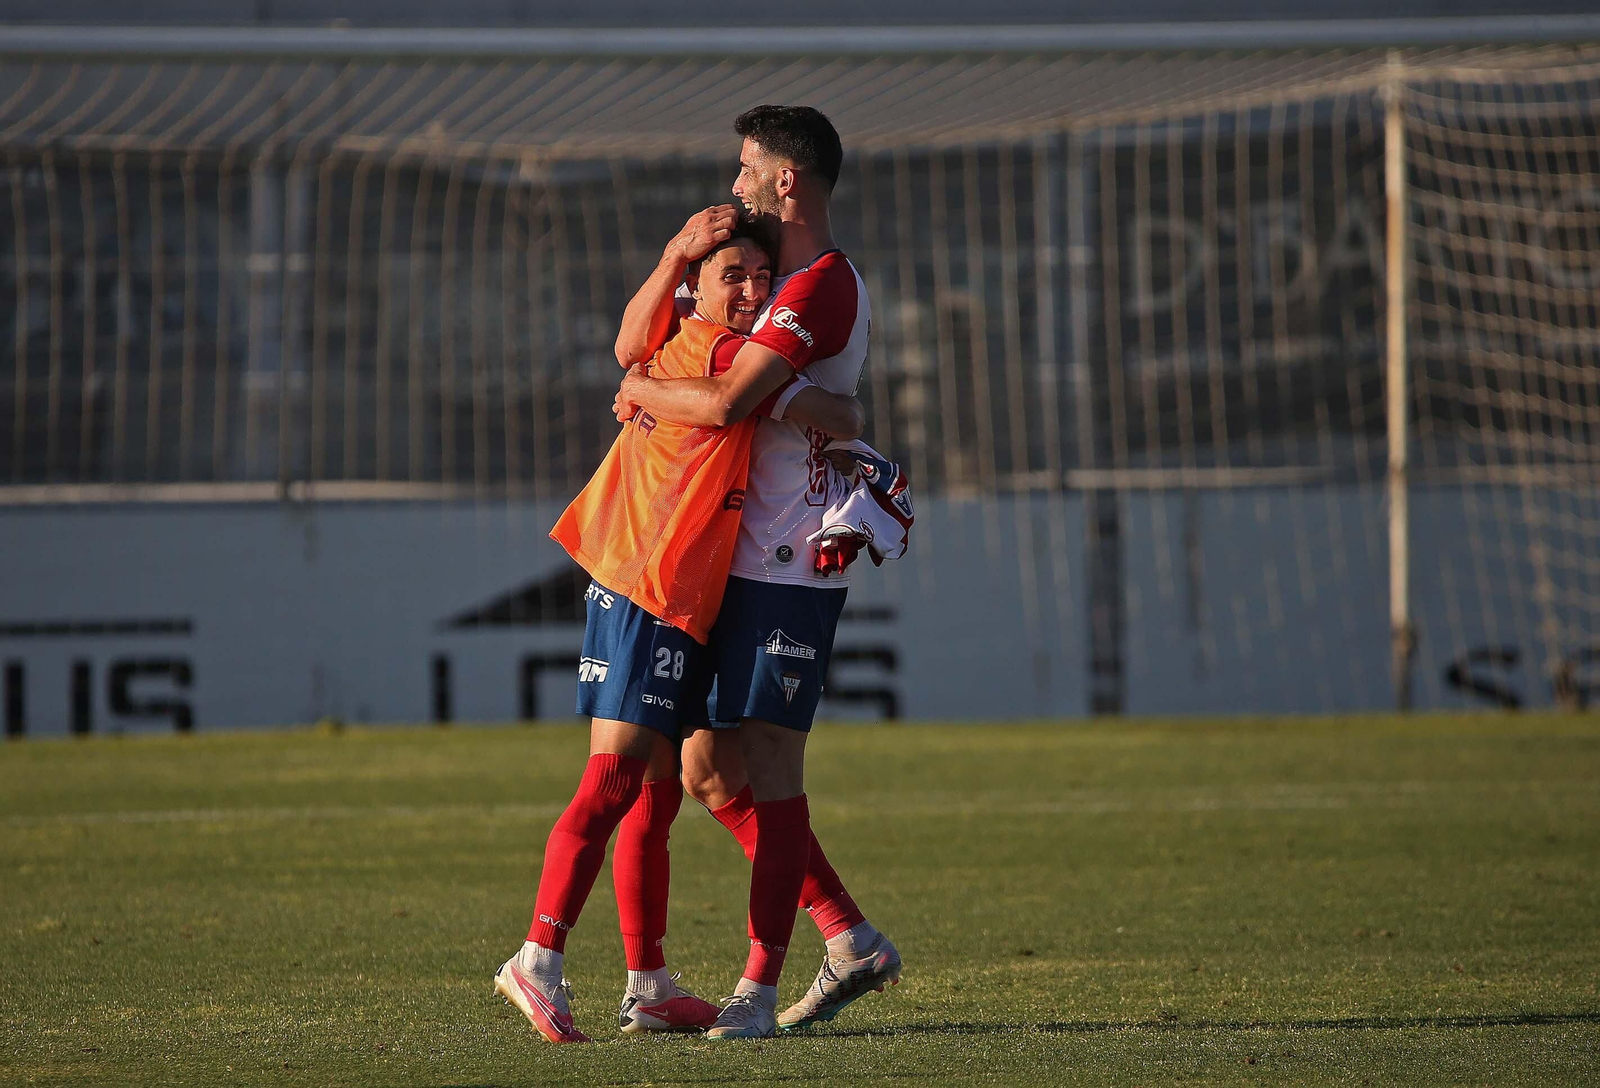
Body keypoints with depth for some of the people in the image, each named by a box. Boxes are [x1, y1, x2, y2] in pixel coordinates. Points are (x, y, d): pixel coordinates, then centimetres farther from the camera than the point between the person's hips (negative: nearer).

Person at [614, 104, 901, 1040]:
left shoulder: (823, 288, -13)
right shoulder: (768, 280, 20)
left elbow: (725, 402, -26)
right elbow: (637, 345, 16)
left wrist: (644, 393, -7)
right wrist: (680, 254, -1)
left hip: (790, 567, -10)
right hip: (743, 565, 10)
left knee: (770, 768, -9)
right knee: (710, 770, 10)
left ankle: (761, 987, -7)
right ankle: (852, 941, 15)